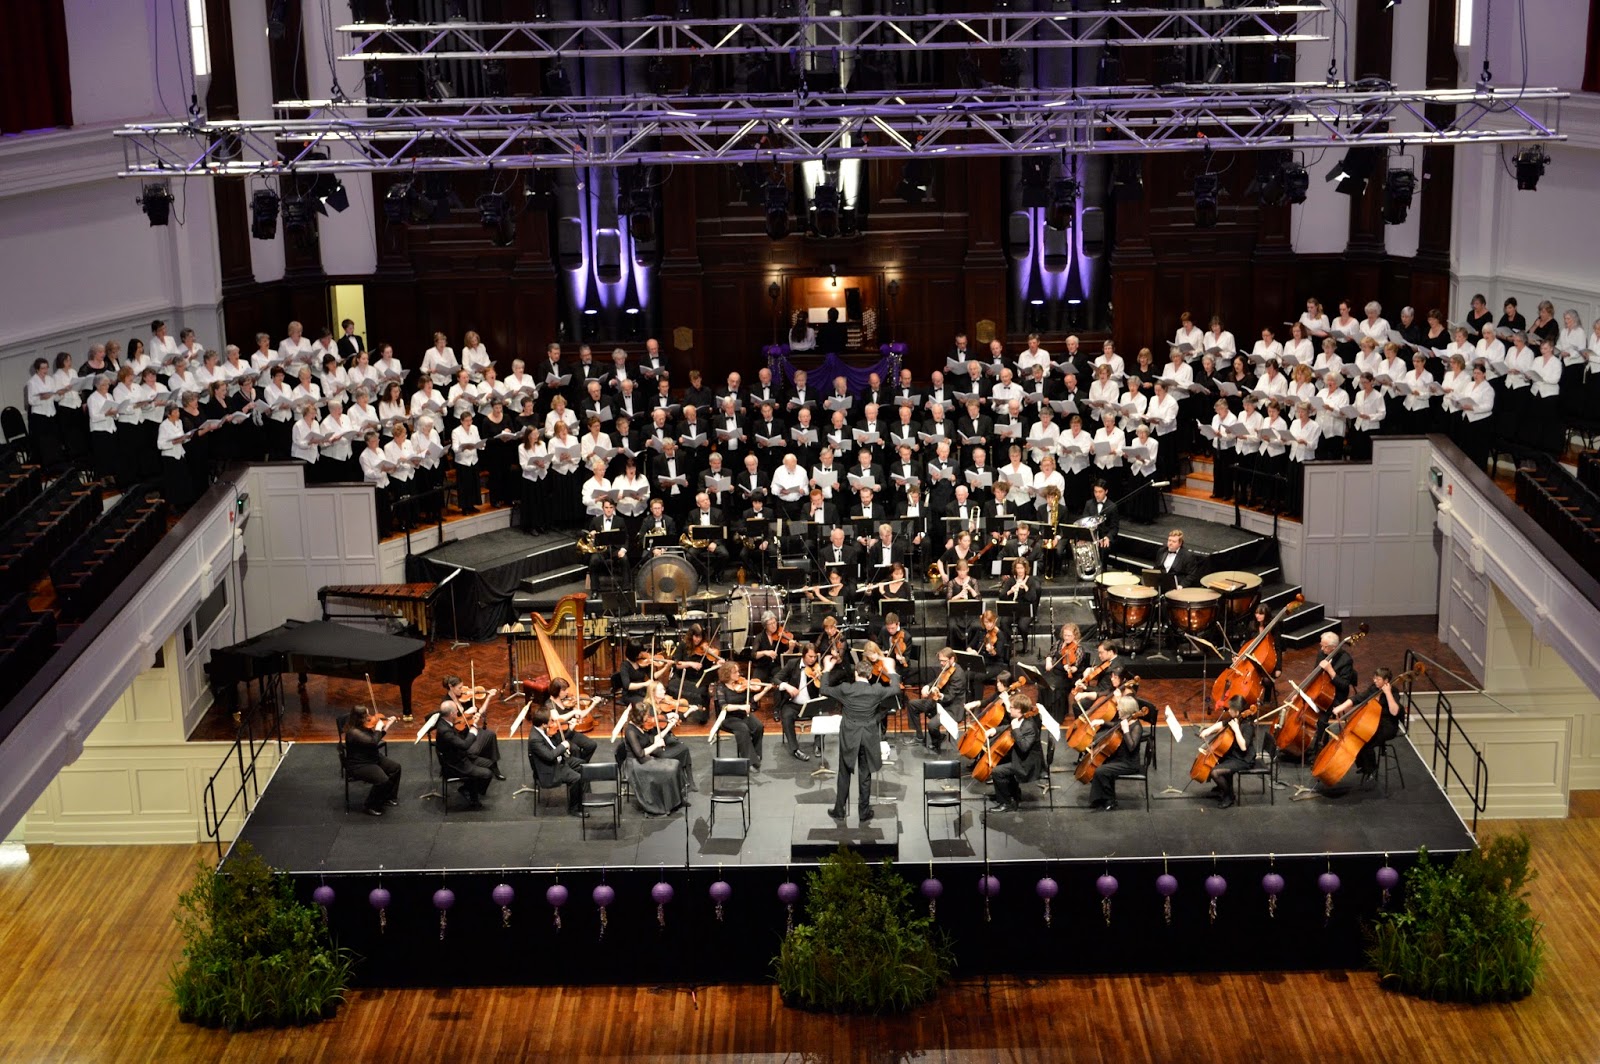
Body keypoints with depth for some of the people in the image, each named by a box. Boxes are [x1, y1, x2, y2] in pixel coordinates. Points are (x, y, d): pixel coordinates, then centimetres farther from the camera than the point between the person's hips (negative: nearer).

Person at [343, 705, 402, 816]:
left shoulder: (364, 726, -1)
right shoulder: (353, 732, -30)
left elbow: (375, 738, 15)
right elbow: (373, 742, -36)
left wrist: (386, 726, 4)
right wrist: (378, 727, -23)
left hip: (373, 758, 10)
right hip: (358, 765, -10)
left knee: (395, 767, 5)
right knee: (382, 780, -26)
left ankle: (388, 797, 20)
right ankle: (372, 806, -4)